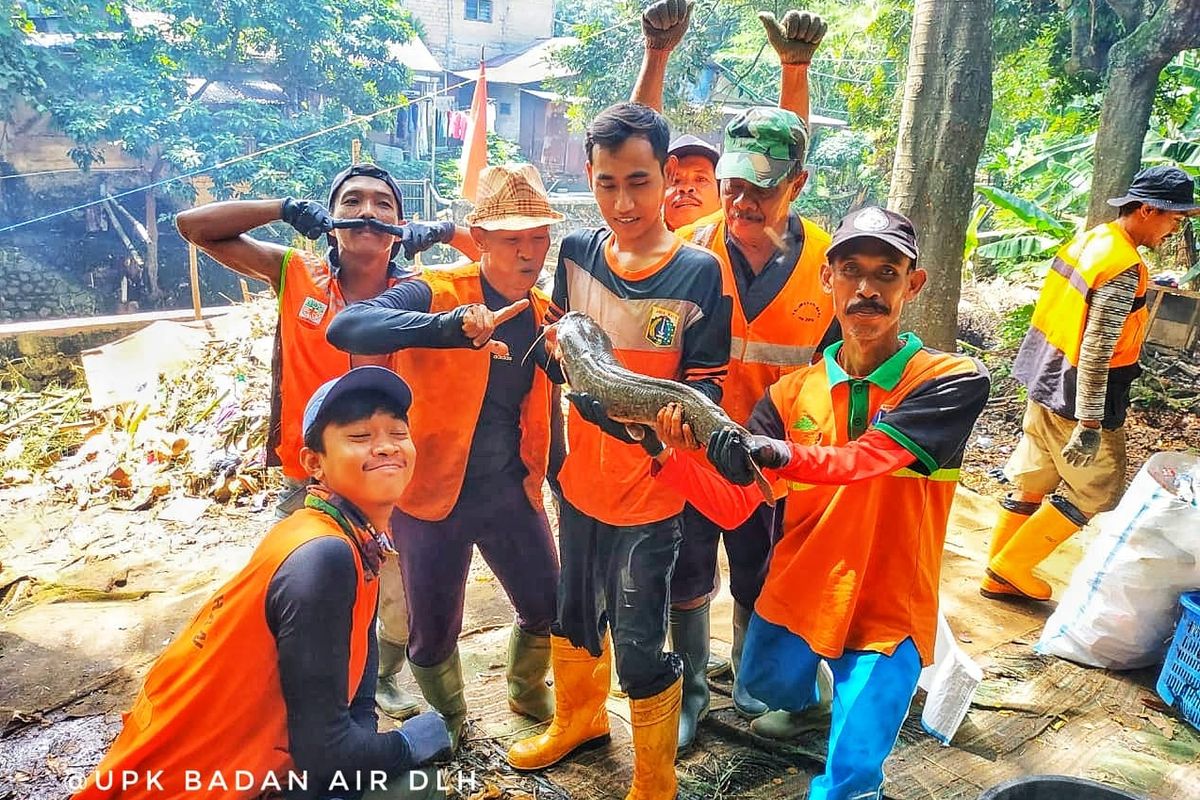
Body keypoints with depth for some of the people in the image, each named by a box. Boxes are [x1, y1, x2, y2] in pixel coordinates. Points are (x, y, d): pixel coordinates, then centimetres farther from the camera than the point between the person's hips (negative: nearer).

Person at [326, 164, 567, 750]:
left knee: (547, 610, 16)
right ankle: (449, 732, 42)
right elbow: (345, 328, -34)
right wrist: (453, 327, -47)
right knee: (434, 636, 11)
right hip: (434, 493, -4)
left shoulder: (547, 313, 0)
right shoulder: (437, 293, -16)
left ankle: (527, 691, 50)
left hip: (511, 492, 4)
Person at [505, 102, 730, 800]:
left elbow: (707, 380, -12)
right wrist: (558, 345, -10)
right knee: (573, 616, 23)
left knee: (639, 647, 5)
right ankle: (579, 718, 53)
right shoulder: (577, 252, -2)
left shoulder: (699, 271, -14)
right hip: (582, 476, 5)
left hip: (651, 488, -5)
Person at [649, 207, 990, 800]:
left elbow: (863, 459, -30)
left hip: (887, 614, -3)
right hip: (795, 594, 4)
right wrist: (671, 458, -26)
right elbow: (731, 508, -8)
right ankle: (809, 686, 58)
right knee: (770, 688, 27)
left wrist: (776, 454, -49)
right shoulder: (793, 392, -3)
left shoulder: (954, 381, -13)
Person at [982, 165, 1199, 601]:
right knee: (1097, 489, 8)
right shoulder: (1124, 269, -20)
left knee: (1031, 484, 15)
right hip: (1077, 399, -9)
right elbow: (1096, 352, -24)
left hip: (1046, 386, 9)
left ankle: (999, 576, 24)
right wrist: (1090, 424, -23)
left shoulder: (1088, 240, 6)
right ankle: (1013, 563, 13)